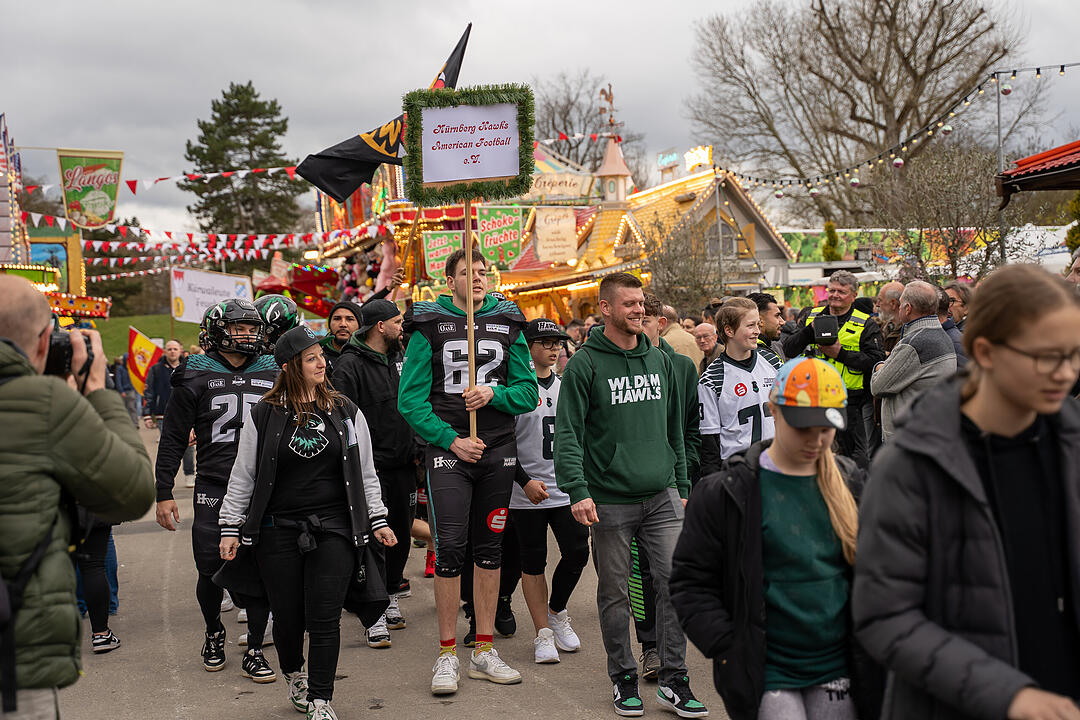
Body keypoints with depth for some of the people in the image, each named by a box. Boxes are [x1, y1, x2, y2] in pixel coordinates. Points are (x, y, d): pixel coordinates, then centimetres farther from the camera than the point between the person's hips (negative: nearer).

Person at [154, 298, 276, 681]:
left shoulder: (273, 374, 9)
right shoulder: (195, 377, 2)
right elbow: (173, 440, 4)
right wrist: (163, 493, -1)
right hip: (214, 491, -2)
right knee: (212, 571, 3)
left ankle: (254, 651, 14)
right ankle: (214, 634, 31)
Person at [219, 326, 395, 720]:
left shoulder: (346, 412, 7)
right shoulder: (264, 415, 2)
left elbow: (365, 473, 12)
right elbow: (242, 476, 7)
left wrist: (377, 520, 8)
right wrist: (231, 527, 4)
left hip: (333, 528, 0)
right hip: (278, 530, 0)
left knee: (325, 617, -6)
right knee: (288, 617, 6)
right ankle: (294, 674, 36)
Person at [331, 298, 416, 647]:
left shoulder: (399, 357, 13)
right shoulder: (350, 365, -10)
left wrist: (417, 449, 17)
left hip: (404, 464, 7)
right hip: (372, 468, -7)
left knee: (401, 534, 13)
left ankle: (391, 596, 28)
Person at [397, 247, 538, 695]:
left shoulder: (507, 324, 8)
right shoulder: (429, 325, 0)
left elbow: (528, 392, 7)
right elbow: (410, 399, -3)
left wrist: (494, 393, -13)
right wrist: (450, 439, -12)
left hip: (498, 449, 3)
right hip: (448, 447, -3)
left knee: (489, 548, 9)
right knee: (450, 547, -7)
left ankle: (484, 651, 19)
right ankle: (447, 655, 5)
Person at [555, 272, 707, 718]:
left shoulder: (659, 360, 12)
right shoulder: (584, 365, -5)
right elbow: (568, 433, -10)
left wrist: (682, 486, 17)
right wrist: (577, 490, -20)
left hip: (662, 497, 4)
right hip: (610, 500, -4)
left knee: (676, 581, -2)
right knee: (614, 593, 6)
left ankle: (674, 681, 9)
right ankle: (623, 678, 22)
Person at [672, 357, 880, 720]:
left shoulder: (852, 485, 6)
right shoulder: (724, 493, -7)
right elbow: (691, 583, -5)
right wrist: (730, 654, -11)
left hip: (838, 674, 4)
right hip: (767, 677, -4)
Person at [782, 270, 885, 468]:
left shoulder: (865, 325, 0)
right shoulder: (812, 317, 10)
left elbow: (876, 360, -12)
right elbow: (788, 350, 2)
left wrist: (840, 353, -18)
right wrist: (810, 330, -14)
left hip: (848, 401, -3)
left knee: (855, 457, 2)